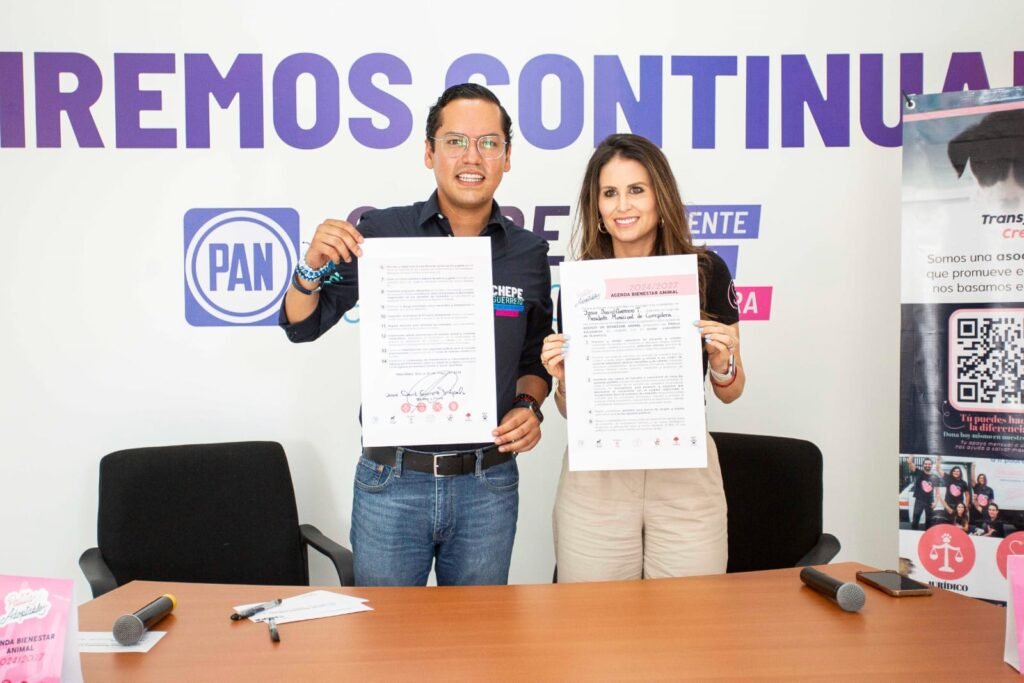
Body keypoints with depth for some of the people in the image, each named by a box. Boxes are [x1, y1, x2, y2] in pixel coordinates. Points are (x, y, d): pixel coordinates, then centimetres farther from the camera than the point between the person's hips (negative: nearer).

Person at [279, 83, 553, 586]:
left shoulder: (528, 253, 2)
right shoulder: (379, 233, -4)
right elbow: (302, 327, 2)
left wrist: (528, 405, -7)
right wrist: (314, 265, -15)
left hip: (487, 484, 2)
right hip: (390, 480, -1)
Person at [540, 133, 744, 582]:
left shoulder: (706, 271, -2)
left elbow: (729, 392, 6)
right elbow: (571, 409, 6)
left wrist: (721, 360, -13)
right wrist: (563, 379, -13)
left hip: (685, 474, 0)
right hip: (596, 479, 1)